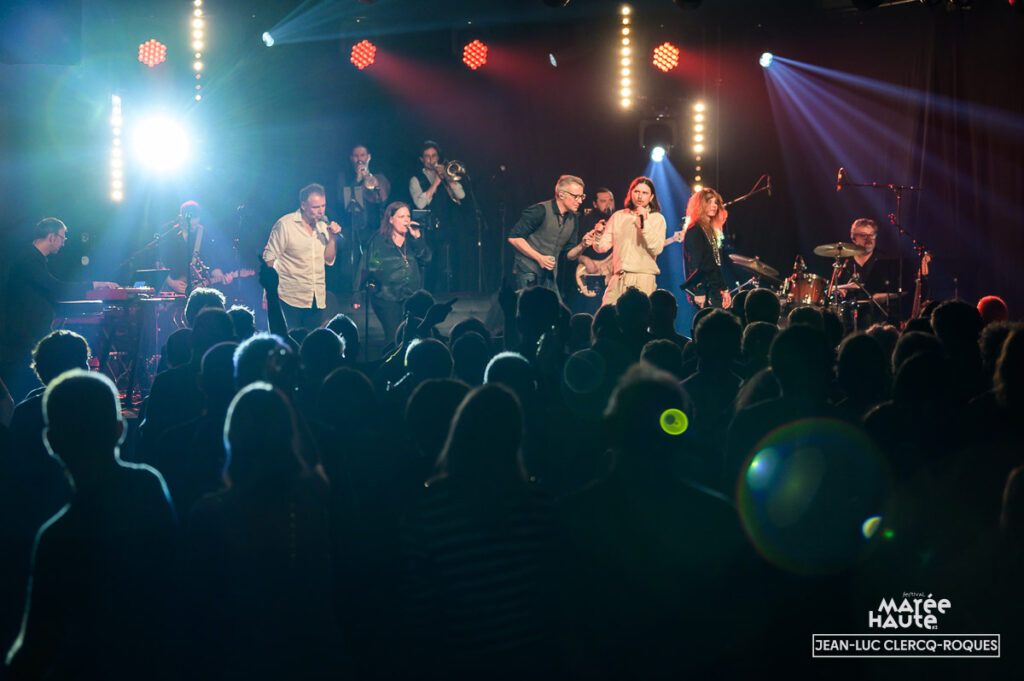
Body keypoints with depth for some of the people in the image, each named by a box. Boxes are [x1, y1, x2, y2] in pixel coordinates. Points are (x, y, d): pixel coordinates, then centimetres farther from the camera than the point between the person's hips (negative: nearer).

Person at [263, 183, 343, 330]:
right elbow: (269, 258, -5)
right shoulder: (285, 225, -6)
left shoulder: (323, 225, 11)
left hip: (317, 300, 5)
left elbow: (329, 260, 11)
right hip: (290, 298, -5)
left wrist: (333, 237, -5)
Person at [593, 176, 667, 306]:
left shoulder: (657, 219, 7)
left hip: (643, 279, -3)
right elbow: (602, 247, 12)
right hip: (618, 279, 3)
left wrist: (644, 223, -13)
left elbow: (656, 249, -7)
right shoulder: (618, 216, 16)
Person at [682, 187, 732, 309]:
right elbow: (695, 265, -14)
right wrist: (699, 292, -21)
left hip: (716, 291, 9)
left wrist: (725, 290, 14)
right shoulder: (694, 231, -5)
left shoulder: (712, 231, 22)